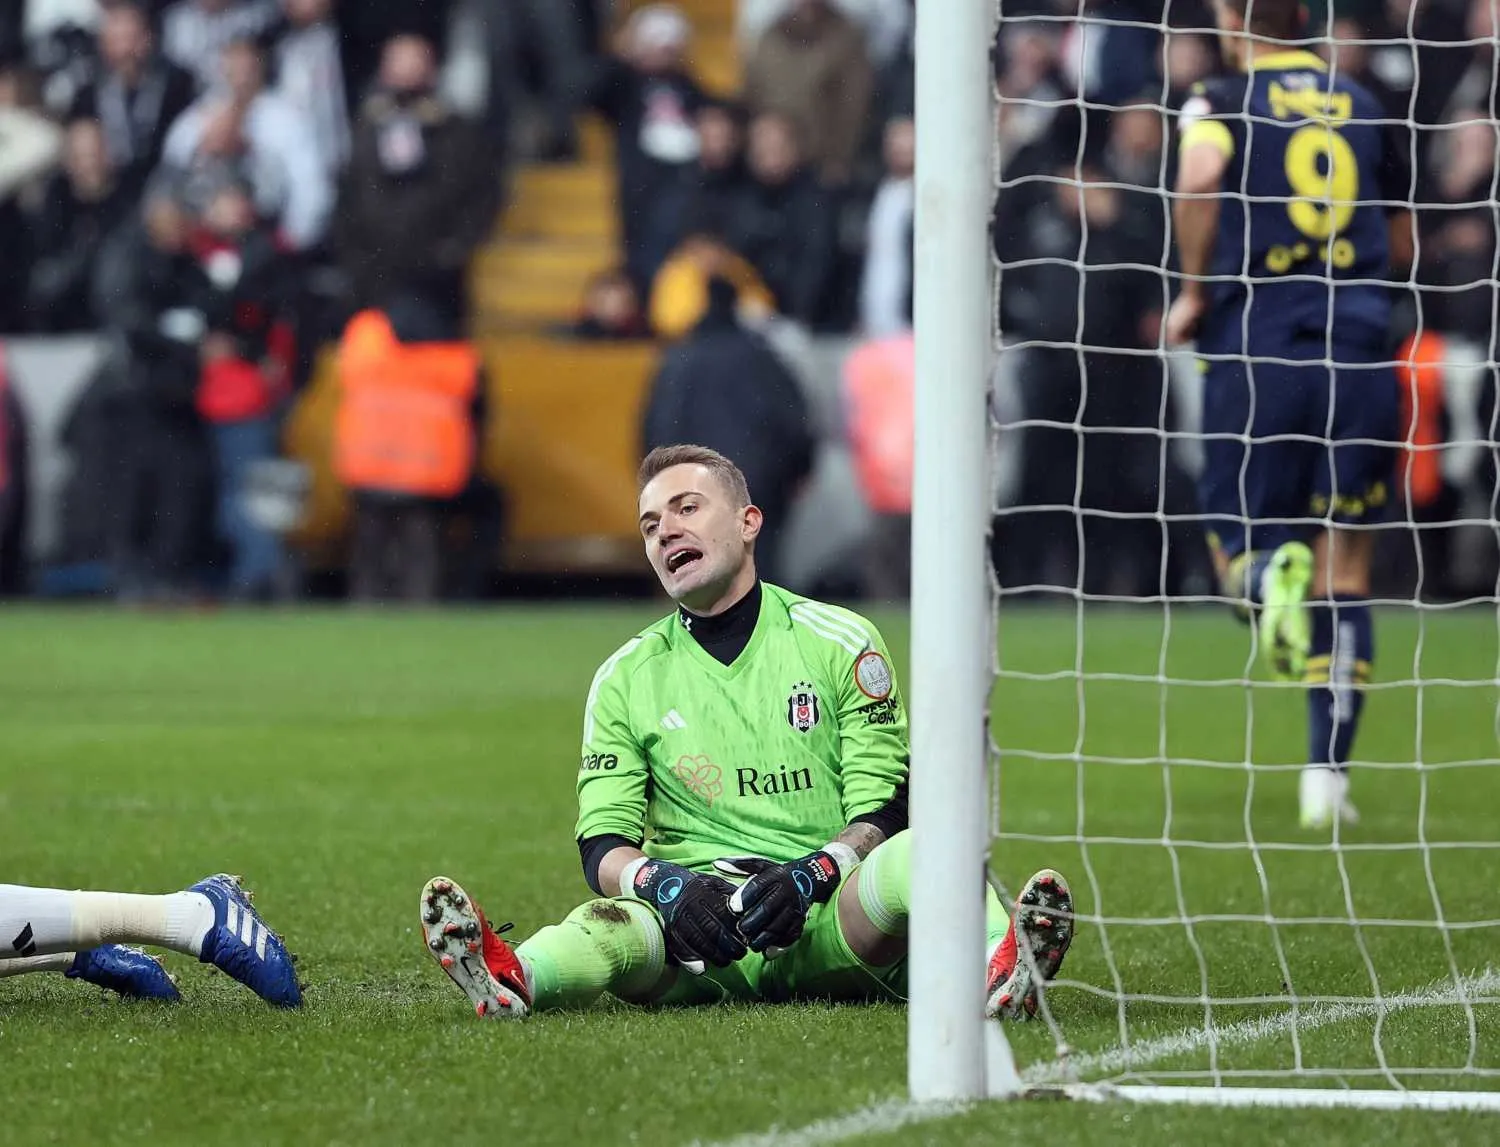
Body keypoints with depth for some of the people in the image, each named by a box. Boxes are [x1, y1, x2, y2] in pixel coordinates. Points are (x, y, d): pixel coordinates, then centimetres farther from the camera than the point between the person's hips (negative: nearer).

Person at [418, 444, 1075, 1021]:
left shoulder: (839, 643, 10)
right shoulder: (626, 679, 15)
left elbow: (886, 814, 3)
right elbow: (602, 849, 7)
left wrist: (807, 877, -18)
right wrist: (667, 885, -17)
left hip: (827, 918, 0)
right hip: (698, 931, 0)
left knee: (909, 857, -34)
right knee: (611, 924, -35)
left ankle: (1001, 969, -65)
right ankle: (512, 979, -68)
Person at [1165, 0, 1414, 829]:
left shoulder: (1222, 102, 2)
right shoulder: (1362, 107, 14)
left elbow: (1200, 175, -21)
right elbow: (1402, 245, 20)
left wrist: (1195, 289, -7)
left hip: (1256, 343, -2)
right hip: (1357, 347, 3)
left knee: (1236, 539, 11)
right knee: (1344, 569, 8)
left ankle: (1269, 571, -27)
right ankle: (1327, 772, 0)